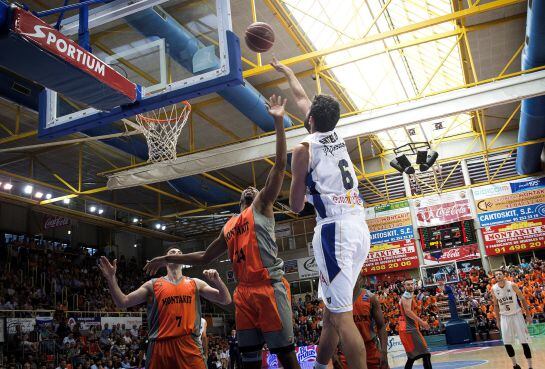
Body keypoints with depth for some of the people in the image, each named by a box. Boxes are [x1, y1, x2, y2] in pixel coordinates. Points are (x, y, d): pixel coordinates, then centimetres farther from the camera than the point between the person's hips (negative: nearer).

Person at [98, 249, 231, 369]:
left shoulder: (195, 283, 14)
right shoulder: (153, 284, 12)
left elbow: (226, 300, 10)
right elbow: (122, 302, 8)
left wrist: (217, 280, -8)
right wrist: (111, 279, -6)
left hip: (189, 345, 0)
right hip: (160, 346, 0)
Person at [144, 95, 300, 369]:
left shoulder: (262, 207, 8)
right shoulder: (228, 227, 25)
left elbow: (280, 165, -3)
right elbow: (204, 257, 34)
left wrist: (278, 122, -9)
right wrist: (167, 259, 34)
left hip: (269, 287, -6)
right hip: (244, 292, 6)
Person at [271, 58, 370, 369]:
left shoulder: (305, 148, -3)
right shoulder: (338, 137, 16)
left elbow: (296, 206, 2)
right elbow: (303, 98, 33)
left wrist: (301, 188, 24)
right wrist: (288, 72, 47)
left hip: (335, 229, -8)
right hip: (360, 226, 8)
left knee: (342, 316, -7)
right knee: (333, 307, 17)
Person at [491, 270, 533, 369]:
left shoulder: (512, 285, -13)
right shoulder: (494, 289, -5)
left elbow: (522, 299, -4)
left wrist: (528, 315, -6)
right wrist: (498, 320, 6)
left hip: (516, 315, -2)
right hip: (504, 317, 3)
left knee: (524, 341, -3)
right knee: (507, 343, 2)